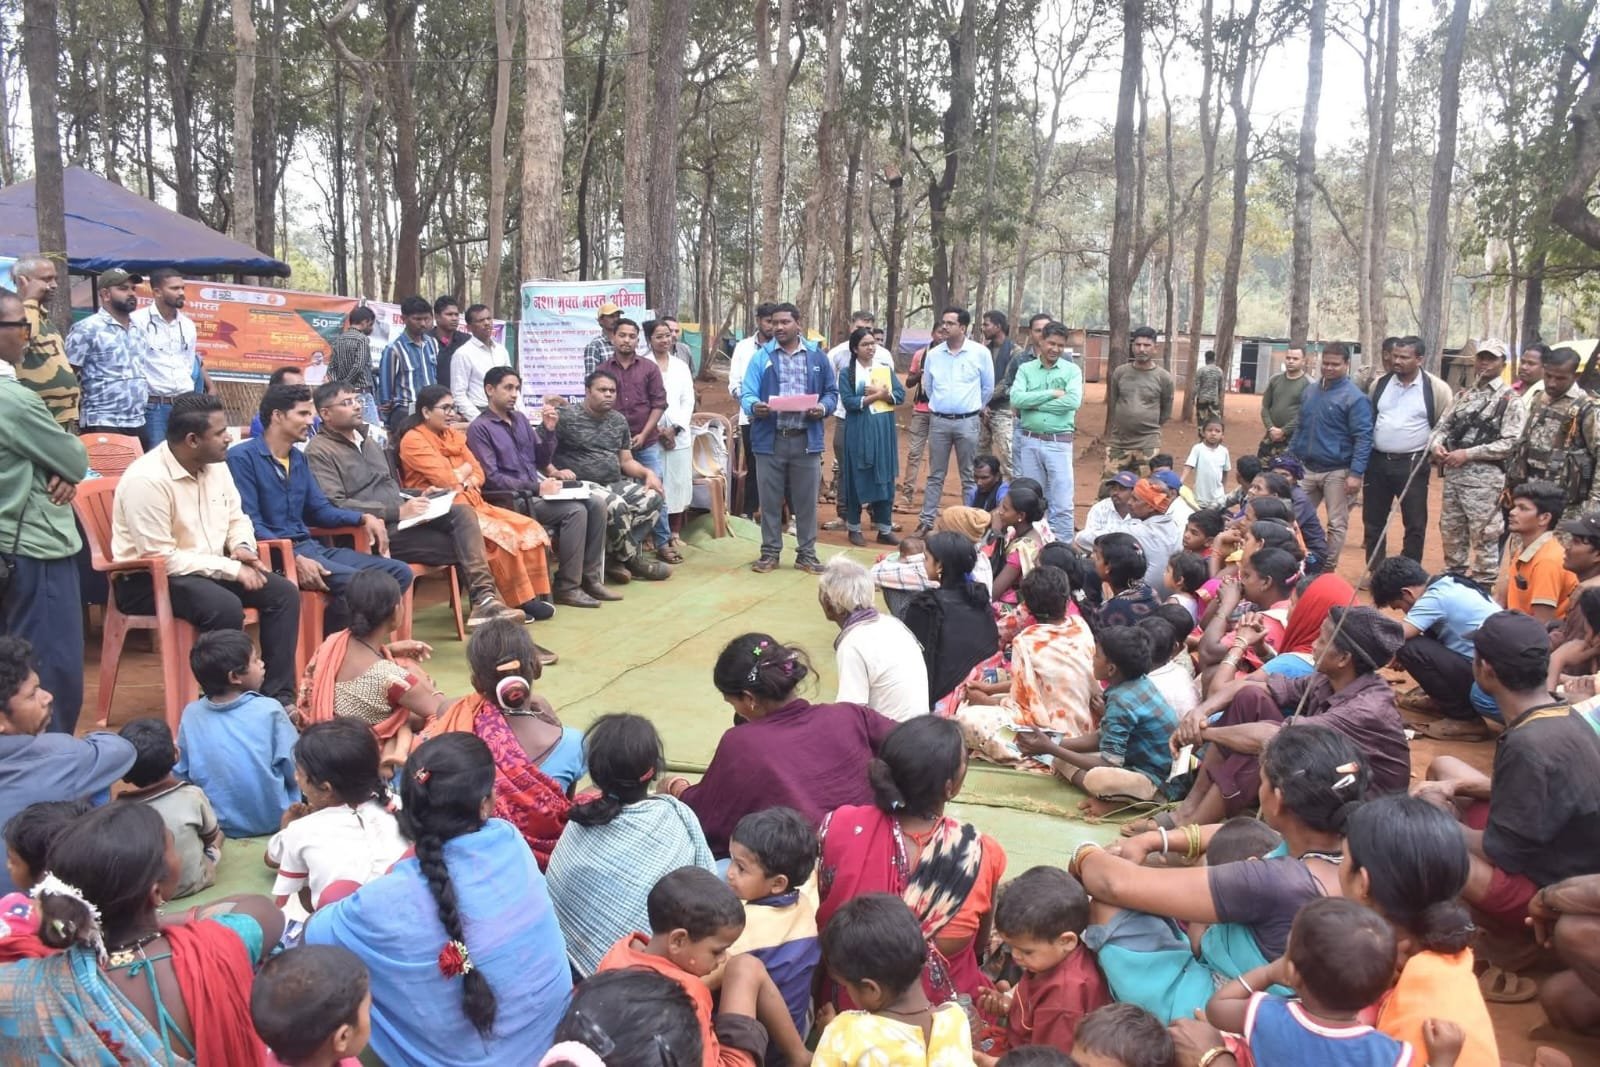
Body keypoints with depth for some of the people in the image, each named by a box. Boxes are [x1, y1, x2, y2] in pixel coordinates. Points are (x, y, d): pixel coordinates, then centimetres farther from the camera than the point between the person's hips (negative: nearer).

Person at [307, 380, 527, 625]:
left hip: (401, 519, 7)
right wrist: (397, 512, -20)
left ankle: (484, 598, -28)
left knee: (462, 511, -18)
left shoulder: (367, 439, 22)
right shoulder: (319, 452, -5)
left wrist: (414, 500, 7)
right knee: (461, 545, -20)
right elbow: (334, 506, -17)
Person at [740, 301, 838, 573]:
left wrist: (823, 408, -12)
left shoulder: (818, 357, 7)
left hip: (806, 439, 1)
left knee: (806, 500, 6)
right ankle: (769, 553, 18)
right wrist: (754, 406, -24)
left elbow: (832, 392, 10)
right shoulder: (761, 357, 4)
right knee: (770, 500, 6)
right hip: (770, 439, 0)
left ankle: (806, 554, 17)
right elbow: (746, 393, -2)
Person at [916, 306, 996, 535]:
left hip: (967, 422, -2)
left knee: (969, 477, 6)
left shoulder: (980, 353, -5)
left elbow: (988, 388, 7)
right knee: (935, 476, 9)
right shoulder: (933, 354, 2)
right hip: (939, 421, 2)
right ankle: (927, 521, 14)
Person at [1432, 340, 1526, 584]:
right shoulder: (1464, 394, 16)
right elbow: (1443, 424, 16)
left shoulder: (1510, 400, -4)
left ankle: (1484, 586, 6)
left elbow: (1510, 443, -13)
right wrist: (1438, 444, -7)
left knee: (1484, 535, -3)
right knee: (1450, 530, 14)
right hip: (1453, 472, 7)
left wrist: (1468, 454, -17)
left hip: (1484, 475, -7)